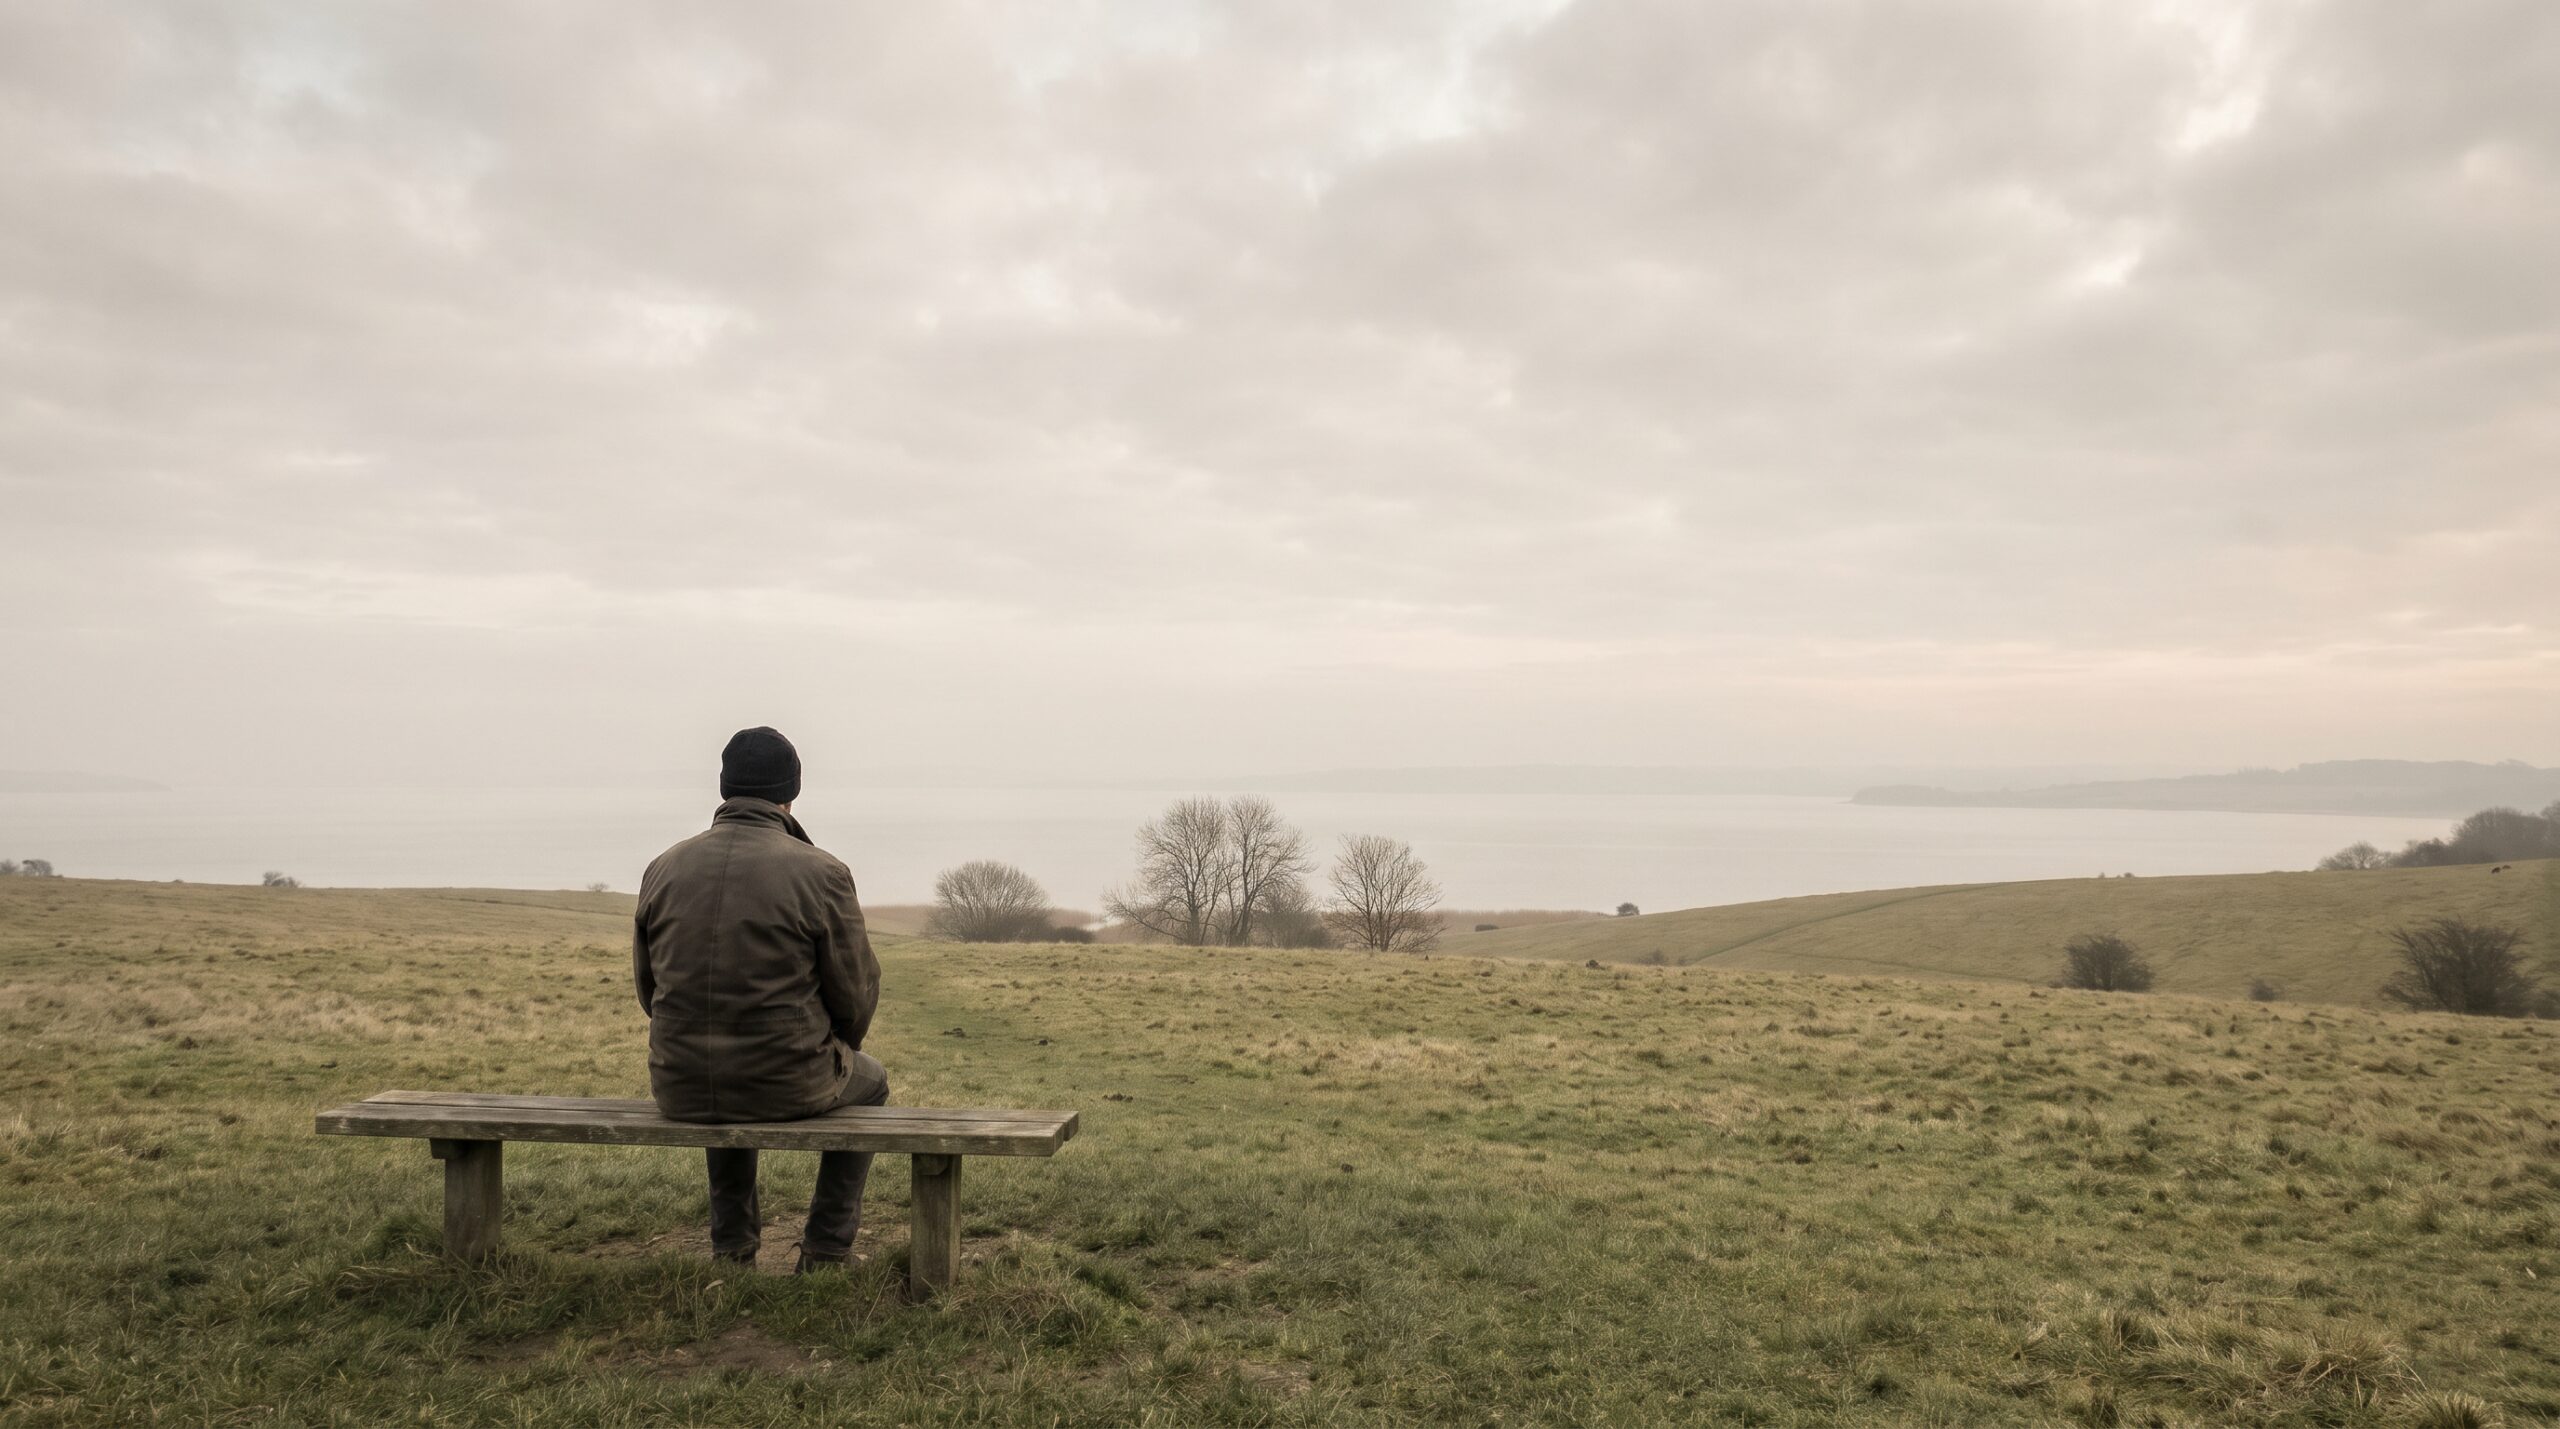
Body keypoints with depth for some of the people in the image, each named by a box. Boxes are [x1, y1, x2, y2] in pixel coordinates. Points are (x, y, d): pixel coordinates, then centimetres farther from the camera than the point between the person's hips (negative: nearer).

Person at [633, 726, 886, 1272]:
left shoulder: (663, 869, 1)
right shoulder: (822, 873, -12)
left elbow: (649, 986, 10)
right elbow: (856, 991, -6)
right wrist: (837, 1046, 16)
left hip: (678, 1088, 4)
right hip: (787, 1086, -4)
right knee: (868, 1082, 30)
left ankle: (733, 1247, 41)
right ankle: (826, 1252, 29)